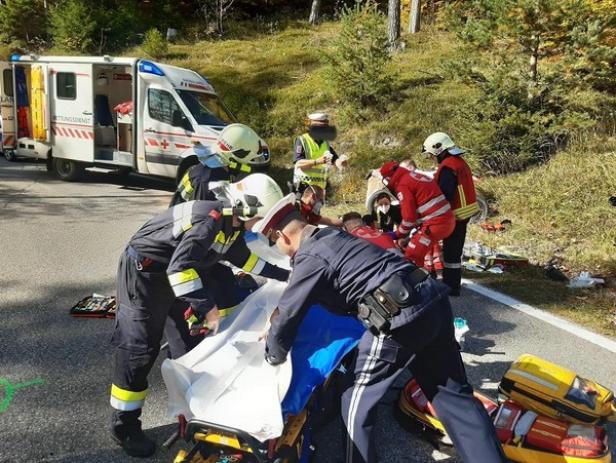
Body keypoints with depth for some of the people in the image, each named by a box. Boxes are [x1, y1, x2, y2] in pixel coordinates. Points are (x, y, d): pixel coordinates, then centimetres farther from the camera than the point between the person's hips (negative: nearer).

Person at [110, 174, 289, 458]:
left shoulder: (230, 224, 2)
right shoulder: (210, 219, -28)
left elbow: (245, 259, 18)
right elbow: (179, 268, -35)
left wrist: (285, 275, 18)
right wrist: (207, 307, -35)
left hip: (173, 269, 10)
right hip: (143, 272, -10)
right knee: (139, 347, -4)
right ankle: (124, 425, 10)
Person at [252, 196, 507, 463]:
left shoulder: (310, 259, -6)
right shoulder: (331, 235, 20)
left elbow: (286, 316, 0)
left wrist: (273, 355, 20)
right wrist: (279, 320, 44)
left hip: (399, 319, -9)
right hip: (433, 297, 9)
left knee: (357, 408, 10)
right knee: (454, 394, 19)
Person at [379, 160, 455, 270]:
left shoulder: (403, 185, -8)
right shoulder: (416, 176, 19)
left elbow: (409, 216, -11)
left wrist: (399, 234, 6)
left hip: (435, 224, -10)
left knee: (412, 256, -8)